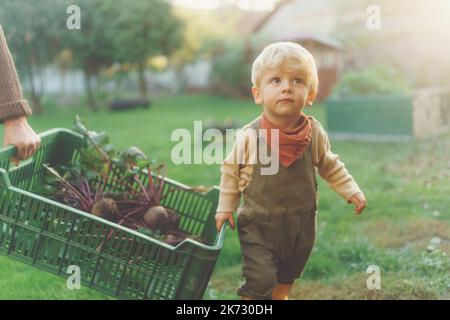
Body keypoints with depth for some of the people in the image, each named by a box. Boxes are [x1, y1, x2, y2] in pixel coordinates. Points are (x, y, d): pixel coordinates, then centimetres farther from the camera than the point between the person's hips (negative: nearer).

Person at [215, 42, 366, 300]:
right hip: (259, 225, -3)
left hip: (302, 225, 3)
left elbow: (329, 165, 7)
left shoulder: (315, 134, -13)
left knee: (288, 276, 23)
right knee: (260, 281, -8)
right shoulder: (249, 136, -19)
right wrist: (226, 207, 2)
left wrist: (352, 191, 4)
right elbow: (231, 171, -2)